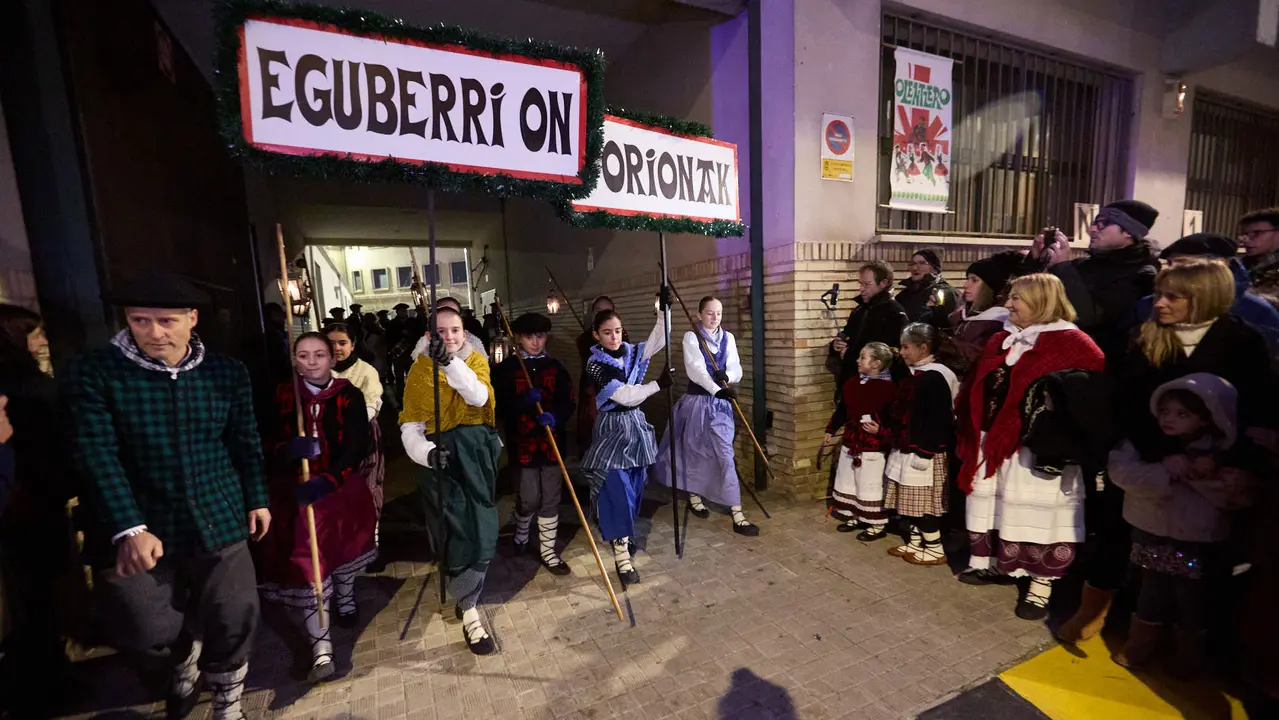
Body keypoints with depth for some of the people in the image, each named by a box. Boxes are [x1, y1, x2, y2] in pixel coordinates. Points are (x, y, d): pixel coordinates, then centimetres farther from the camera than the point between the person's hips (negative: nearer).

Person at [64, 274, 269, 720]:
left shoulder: (228, 373, -1)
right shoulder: (93, 373, -8)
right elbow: (96, 454, -14)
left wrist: (257, 499, 10)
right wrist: (128, 528, -23)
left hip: (218, 519, 1)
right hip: (140, 525, -1)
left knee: (232, 620, 8)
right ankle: (186, 650, 41)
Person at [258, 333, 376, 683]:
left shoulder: (349, 395, -9)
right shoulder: (281, 396, -3)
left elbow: (357, 448, -15)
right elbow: (266, 444, -4)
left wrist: (326, 481, -27)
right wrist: (287, 450, -27)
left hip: (341, 487, 0)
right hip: (292, 492, 0)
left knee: (345, 549, 20)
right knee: (303, 565, -6)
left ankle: (345, 598, 51)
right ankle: (321, 648, 4)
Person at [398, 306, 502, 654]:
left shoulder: (476, 360, 6)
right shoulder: (420, 368, 3)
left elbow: (479, 396, -16)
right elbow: (410, 425, -2)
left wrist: (450, 362, -27)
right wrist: (426, 452, -21)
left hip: (476, 449, 2)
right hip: (441, 453, -2)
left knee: (482, 530, 4)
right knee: (457, 530, -5)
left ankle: (465, 596, 30)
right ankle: (470, 614, 5)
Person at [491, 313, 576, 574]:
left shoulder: (556, 367, 4)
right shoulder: (506, 369, -2)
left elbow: (568, 403, -1)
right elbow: (498, 407, -7)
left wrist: (554, 416, -22)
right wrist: (523, 402, -24)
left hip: (551, 442, 2)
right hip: (522, 443, -2)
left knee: (550, 500, 9)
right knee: (528, 499, 4)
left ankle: (547, 551, 25)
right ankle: (521, 535, 37)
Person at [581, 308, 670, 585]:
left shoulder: (631, 352, 3)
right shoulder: (595, 365, -14)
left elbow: (658, 341, -8)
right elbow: (625, 395, -19)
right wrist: (657, 384, -17)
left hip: (636, 424, 6)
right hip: (612, 427, -6)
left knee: (634, 486, 13)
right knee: (617, 488, -9)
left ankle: (623, 535, 33)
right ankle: (621, 551, -1)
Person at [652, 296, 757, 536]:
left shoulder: (728, 338, 9)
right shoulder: (691, 337, -4)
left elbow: (737, 369, -2)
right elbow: (695, 369, -19)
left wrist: (727, 376, -26)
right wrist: (716, 389, -33)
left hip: (721, 402, 3)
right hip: (697, 401, -3)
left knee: (725, 453, -1)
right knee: (695, 452, 9)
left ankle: (736, 513, 6)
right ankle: (694, 496, 33)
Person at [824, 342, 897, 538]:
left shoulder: (888, 388, -17)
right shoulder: (852, 383, 5)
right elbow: (842, 410, 14)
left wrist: (880, 431, -30)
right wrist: (831, 431, 17)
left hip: (873, 447, -8)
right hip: (850, 443, 8)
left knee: (870, 486, 2)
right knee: (847, 483, 17)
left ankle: (878, 525, 20)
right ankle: (854, 517, 34)